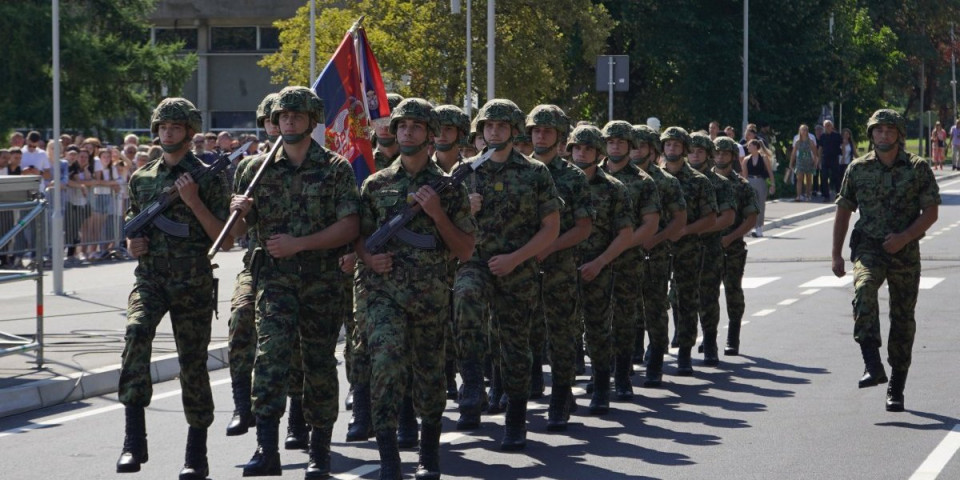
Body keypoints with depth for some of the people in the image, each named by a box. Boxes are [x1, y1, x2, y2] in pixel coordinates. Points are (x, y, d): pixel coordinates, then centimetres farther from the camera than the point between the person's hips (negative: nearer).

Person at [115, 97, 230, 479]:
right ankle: (134, 440, -27)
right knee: (136, 332, -26)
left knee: (193, 363, 1)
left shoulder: (207, 179, 1)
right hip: (150, 278, 2)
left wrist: (194, 201, -14)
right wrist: (133, 241, 2)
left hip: (193, 283, -2)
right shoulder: (142, 179, 14)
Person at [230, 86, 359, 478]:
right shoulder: (260, 169, 10)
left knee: (320, 363, 6)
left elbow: (350, 227, -6)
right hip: (275, 278, 1)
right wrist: (240, 210, -10)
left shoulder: (336, 168, 2)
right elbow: (238, 229, 14)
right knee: (270, 351, -17)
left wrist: (299, 243, -14)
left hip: (323, 280, -1)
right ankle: (267, 448, -23)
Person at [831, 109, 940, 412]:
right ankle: (872, 365, -37)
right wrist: (837, 254, 7)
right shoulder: (858, 169, 5)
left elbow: (931, 212, -2)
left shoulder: (918, 169, 1)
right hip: (869, 247, 0)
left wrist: (904, 237, -17)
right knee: (864, 291, -31)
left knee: (903, 318, 4)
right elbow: (843, 211, 11)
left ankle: (896, 388, 16)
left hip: (905, 251, 0)